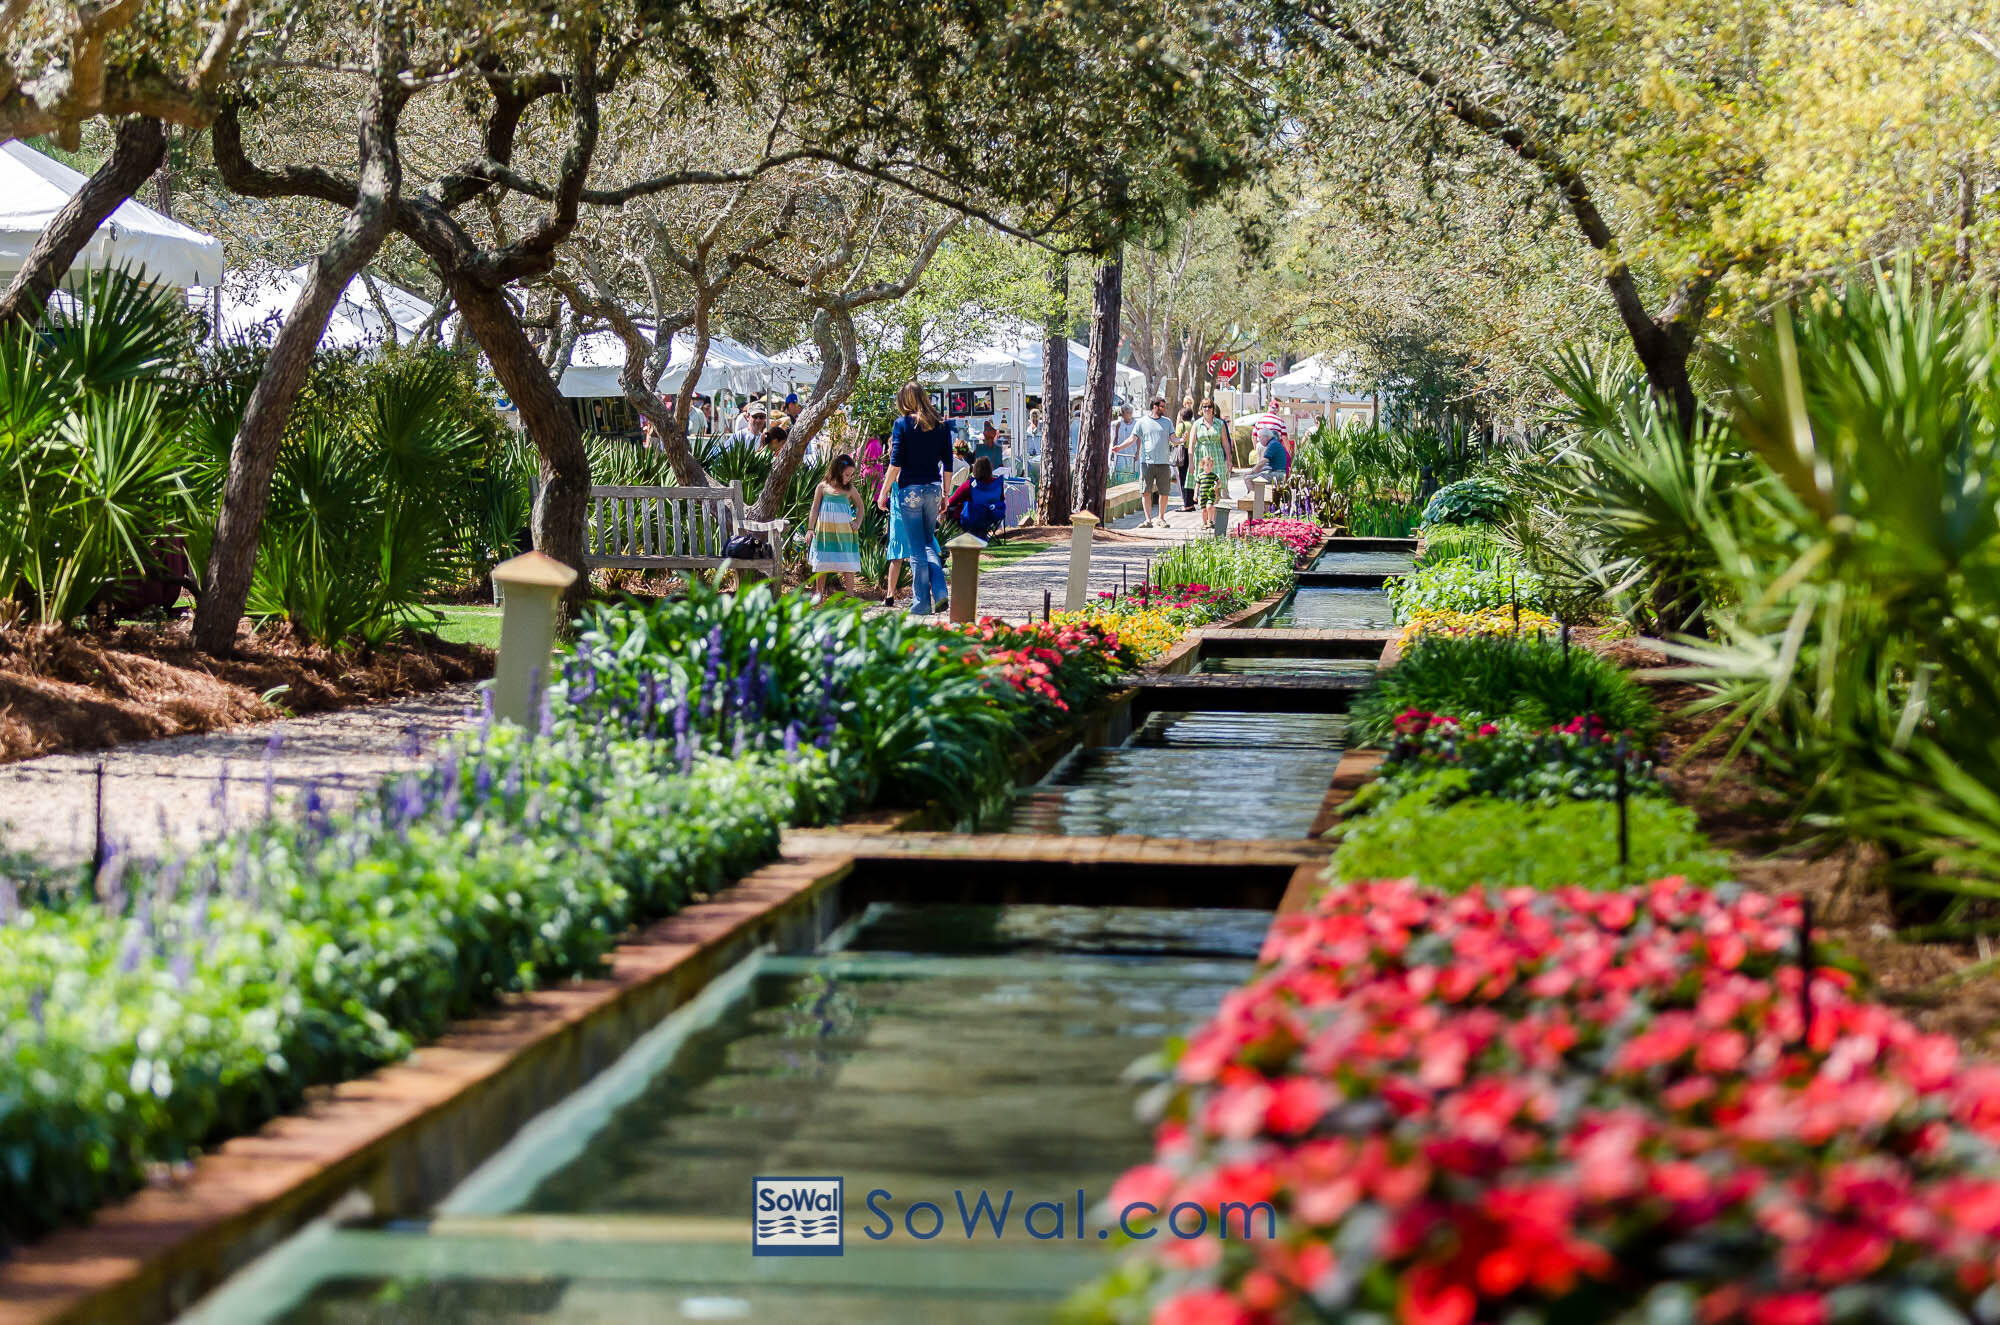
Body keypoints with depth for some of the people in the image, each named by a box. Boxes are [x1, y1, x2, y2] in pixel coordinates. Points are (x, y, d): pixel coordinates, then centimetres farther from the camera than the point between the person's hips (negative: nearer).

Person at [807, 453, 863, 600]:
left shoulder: (849, 489, 3)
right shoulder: (823, 487, 0)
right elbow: (815, 509, 4)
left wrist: (857, 524, 4)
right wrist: (810, 529, 1)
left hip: (844, 531, 0)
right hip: (824, 531, 0)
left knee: (847, 564, -4)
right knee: (822, 562, 5)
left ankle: (850, 595, -4)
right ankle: (819, 592, 15)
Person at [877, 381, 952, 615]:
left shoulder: (903, 424, -6)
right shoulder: (941, 426, 5)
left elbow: (895, 464, -9)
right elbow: (947, 464, 8)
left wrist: (883, 493, -2)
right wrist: (945, 494, 16)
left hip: (910, 489, -4)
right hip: (933, 488, 4)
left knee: (917, 548, 2)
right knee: (929, 541, 18)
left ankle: (922, 602, 4)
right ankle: (940, 592, 1)